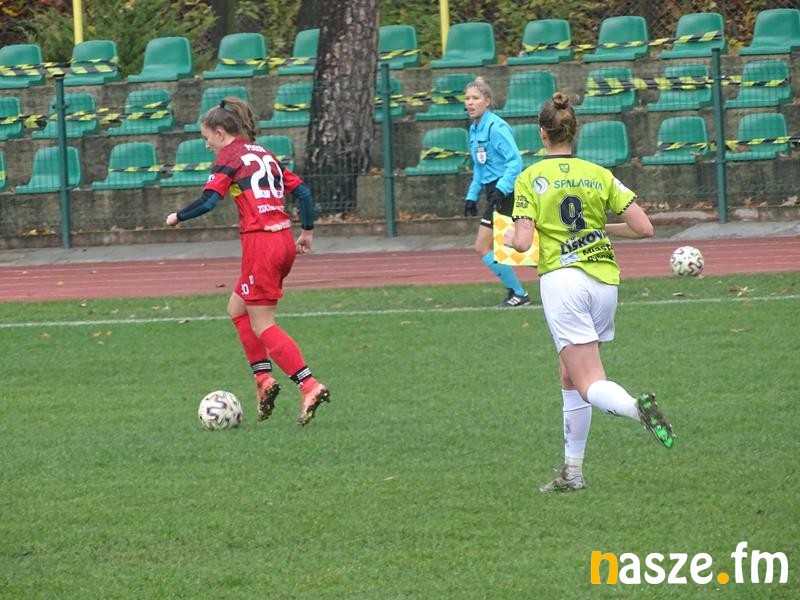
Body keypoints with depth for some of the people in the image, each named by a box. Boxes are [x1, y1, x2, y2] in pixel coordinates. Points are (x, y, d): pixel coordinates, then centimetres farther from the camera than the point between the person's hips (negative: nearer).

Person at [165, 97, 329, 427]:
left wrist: (177, 217, 2)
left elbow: (208, 200, -13)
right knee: (237, 309, 21)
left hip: (260, 242, -8)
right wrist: (307, 230, 25)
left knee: (262, 325, -4)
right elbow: (301, 190, 18)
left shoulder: (230, 156, -4)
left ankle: (309, 386, -16)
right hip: (283, 238, 8)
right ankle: (263, 378, 11)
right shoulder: (264, 154, 19)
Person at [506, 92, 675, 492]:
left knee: (589, 385, -8)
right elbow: (643, 228, 2)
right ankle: (573, 471, 20)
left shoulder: (530, 179, -2)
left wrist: (509, 237, 13)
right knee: (570, 375, 19)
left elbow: (523, 242, -10)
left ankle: (635, 407, -41)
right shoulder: (600, 175, 7)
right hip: (604, 278, 4)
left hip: (561, 278, -4)